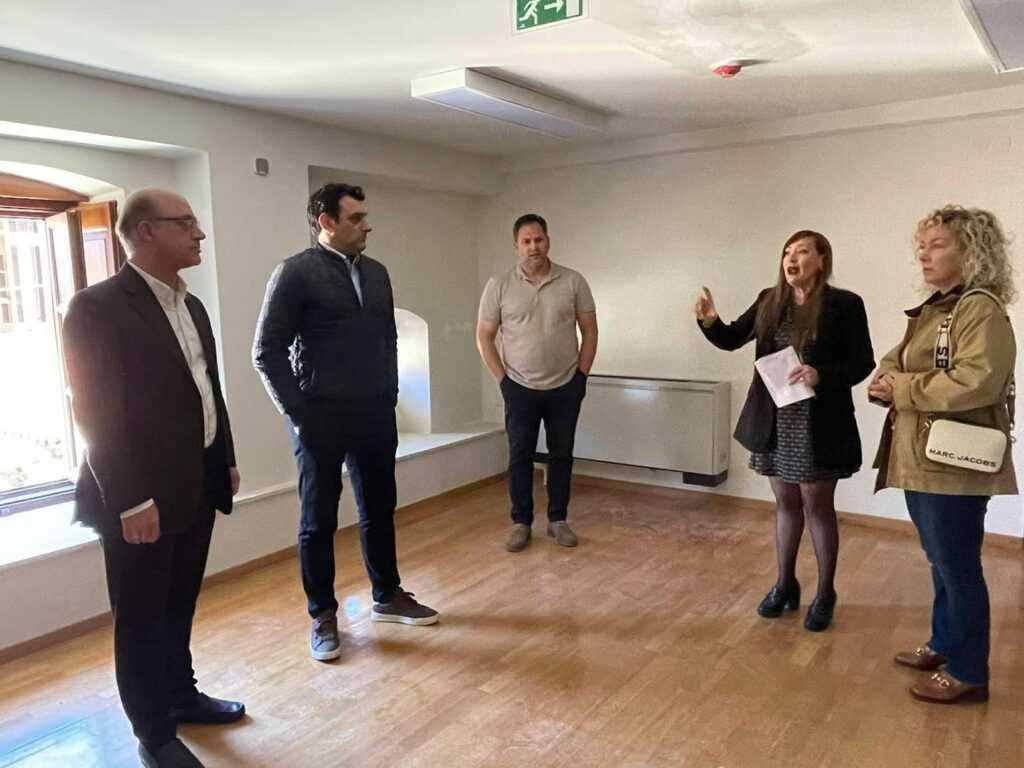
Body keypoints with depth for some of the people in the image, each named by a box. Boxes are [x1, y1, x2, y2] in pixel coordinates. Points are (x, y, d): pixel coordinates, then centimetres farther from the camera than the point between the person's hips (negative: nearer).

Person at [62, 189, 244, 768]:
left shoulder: (192, 306, 10)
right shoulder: (98, 306, -15)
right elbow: (95, 412, -19)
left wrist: (227, 461, 15)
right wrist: (131, 502, -20)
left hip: (196, 487, 7)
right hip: (141, 498, -7)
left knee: (180, 607, 21)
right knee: (141, 618, 9)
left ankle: (181, 695, 40)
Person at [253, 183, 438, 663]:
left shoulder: (376, 272, 9)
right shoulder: (295, 273, -9)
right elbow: (267, 352, -9)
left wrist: (389, 397, 9)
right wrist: (296, 413, -10)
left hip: (374, 415, 6)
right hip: (320, 418, -5)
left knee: (379, 511, 15)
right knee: (318, 521, 8)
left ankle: (387, 597, 33)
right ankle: (323, 616, 23)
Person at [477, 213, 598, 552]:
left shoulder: (573, 281, -3)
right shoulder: (499, 285, -5)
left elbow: (590, 331, 3)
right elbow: (484, 337, 0)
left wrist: (581, 374, -1)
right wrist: (502, 378, -4)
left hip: (566, 388, 1)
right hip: (520, 388, 0)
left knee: (561, 455, 9)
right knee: (520, 456, 6)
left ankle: (558, 520, 23)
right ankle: (521, 522, 20)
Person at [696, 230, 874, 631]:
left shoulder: (844, 304, -8)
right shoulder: (769, 301, 5)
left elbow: (864, 362, -7)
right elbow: (731, 339, 7)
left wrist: (822, 375, -24)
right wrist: (710, 322, -14)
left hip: (819, 425, -4)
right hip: (773, 423, 4)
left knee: (817, 507, 7)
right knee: (786, 504, 16)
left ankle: (825, 594, 24)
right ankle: (785, 584, 30)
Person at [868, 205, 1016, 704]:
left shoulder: (980, 308, -14)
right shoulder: (935, 308, 15)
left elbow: (978, 381, -27)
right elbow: (900, 361, 20)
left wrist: (902, 390, -19)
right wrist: (886, 378, -3)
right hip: (921, 458, 9)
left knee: (958, 566, 2)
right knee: (941, 562, 20)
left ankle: (968, 672, 16)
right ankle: (944, 645, 35)